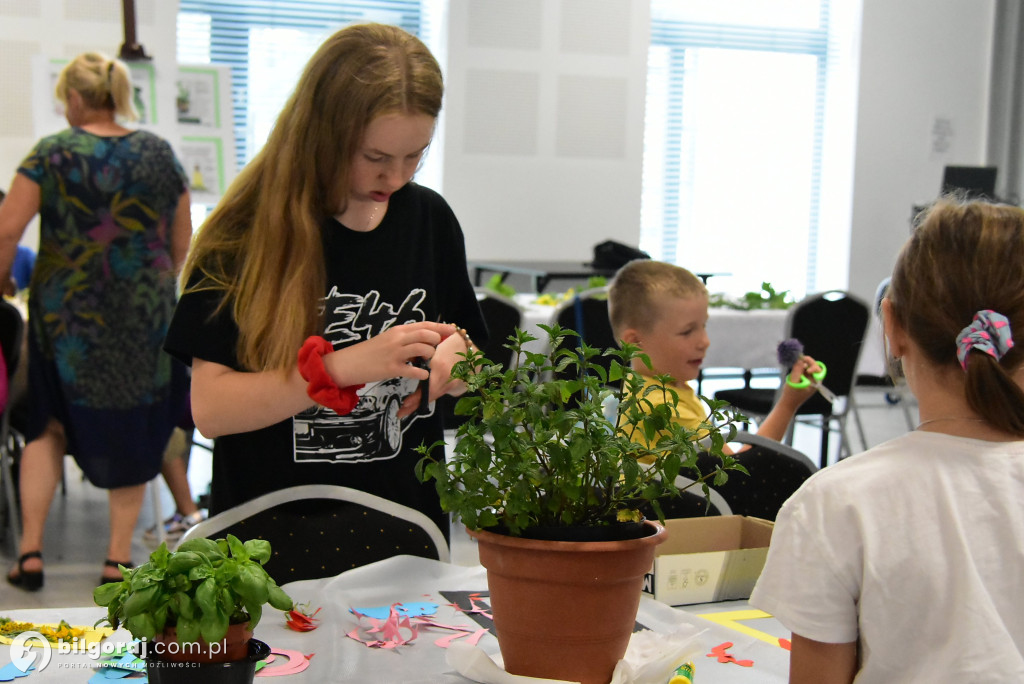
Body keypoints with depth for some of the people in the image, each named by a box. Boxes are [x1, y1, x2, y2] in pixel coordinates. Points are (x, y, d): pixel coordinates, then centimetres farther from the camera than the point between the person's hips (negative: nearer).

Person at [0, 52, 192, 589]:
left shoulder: (51, 154, -6)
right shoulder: (159, 153, 2)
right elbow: (181, 244, 7)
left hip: (67, 315, -1)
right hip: (143, 316, 1)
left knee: (49, 424, 15)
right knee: (130, 428, 10)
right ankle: (118, 558, 15)